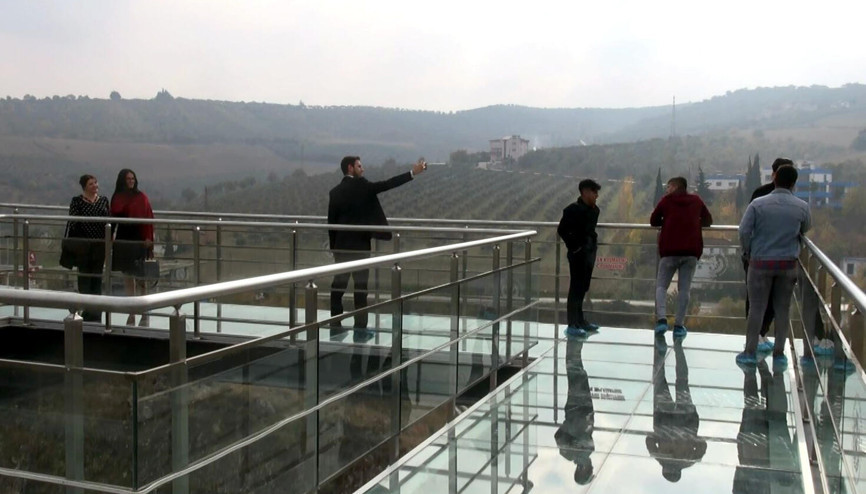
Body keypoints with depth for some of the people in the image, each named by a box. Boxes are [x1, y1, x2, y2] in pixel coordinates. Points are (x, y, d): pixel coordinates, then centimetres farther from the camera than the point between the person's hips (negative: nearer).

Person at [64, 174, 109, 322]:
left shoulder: (104, 200, 9)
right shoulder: (76, 201, -1)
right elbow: (72, 223, -4)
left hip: (100, 244, 3)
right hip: (82, 244, -3)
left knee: (97, 279, 7)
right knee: (84, 278, 3)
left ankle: (95, 314, 14)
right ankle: (86, 311, 10)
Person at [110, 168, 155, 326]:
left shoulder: (141, 197, -2)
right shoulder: (116, 198, 8)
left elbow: (148, 217, -7)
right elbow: (113, 218, 9)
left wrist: (148, 238, -15)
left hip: (139, 239, -4)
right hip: (123, 238, 4)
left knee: (140, 276, -4)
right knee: (128, 276, 8)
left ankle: (145, 314, 4)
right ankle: (132, 313, 16)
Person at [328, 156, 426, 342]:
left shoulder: (335, 192, 6)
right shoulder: (361, 186, -10)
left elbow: (331, 222, 8)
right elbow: (387, 184, -13)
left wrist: (333, 247, 14)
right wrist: (412, 172, -10)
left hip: (341, 246, 6)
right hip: (359, 245, -6)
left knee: (338, 285, 8)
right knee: (361, 286, 0)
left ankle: (335, 327, 13)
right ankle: (360, 329, 2)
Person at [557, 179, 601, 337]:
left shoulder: (594, 210, 8)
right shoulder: (573, 210, -14)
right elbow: (562, 230, -14)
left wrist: (594, 243, 10)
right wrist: (574, 246, -14)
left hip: (590, 252, 8)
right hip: (578, 254, -8)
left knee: (583, 288, 15)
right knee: (576, 288, -4)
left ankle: (580, 320, 26)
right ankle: (572, 325, 1)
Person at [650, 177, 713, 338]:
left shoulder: (666, 200, 5)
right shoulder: (696, 200, 12)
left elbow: (653, 221, 11)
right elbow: (708, 220, 21)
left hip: (669, 250, -2)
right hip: (691, 251, 2)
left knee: (661, 286, 6)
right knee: (684, 289, 5)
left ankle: (661, 319, -12)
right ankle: (679, 325, 1)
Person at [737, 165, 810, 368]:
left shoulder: (758, 204, -9)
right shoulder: (802, 207, -4)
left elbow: (744, 231, -9)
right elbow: (805, 229, 12)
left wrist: (747, 252, 7)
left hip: (760, 262, -1)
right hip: (788, 263, 1)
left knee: (756, 307, 6)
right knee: (782, 309, 11)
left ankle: (750, 352, 8)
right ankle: (779, 354, 15)